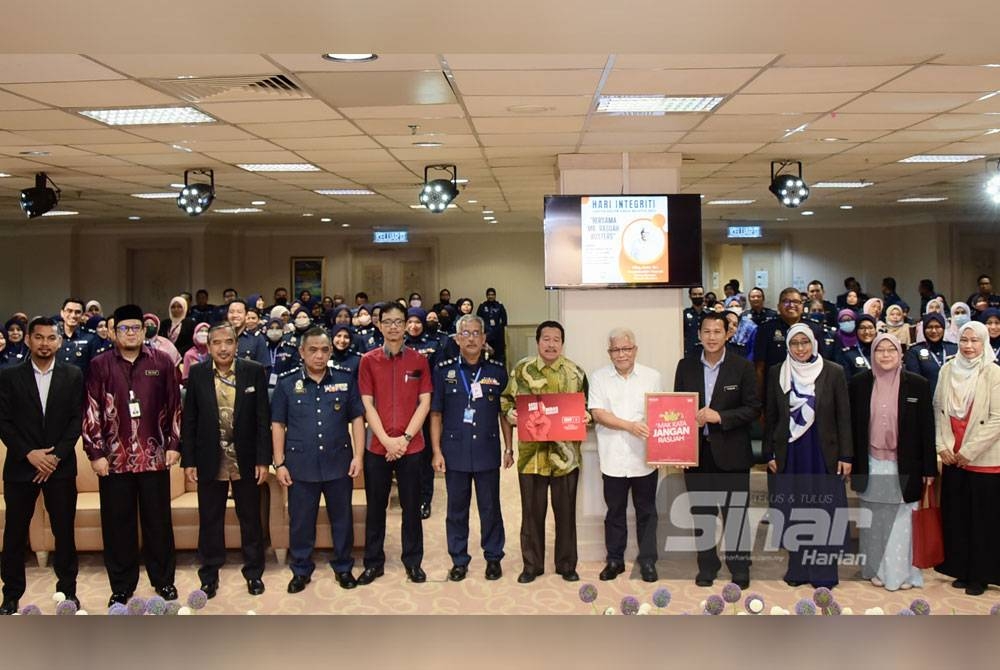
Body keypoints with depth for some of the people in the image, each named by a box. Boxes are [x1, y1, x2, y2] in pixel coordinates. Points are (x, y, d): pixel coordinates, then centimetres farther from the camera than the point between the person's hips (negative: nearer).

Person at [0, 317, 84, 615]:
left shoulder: (73, 375, 3)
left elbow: (77, 420, 0)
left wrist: (56, 456, -10)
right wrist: (29, 453, -12)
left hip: (61, 466, 0)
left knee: (64, 532, 5)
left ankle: (67, 590, 18)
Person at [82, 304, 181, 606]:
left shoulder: (161, 361, 3)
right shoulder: (100, 365, 1)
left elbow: (174, 405, 5)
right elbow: (91, 411, 0)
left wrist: (174, 444, 1)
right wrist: (95, 453, -5)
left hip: (154, 456, 0)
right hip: (114, 457, 0)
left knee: (158, 521, 9)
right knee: (118, 524, 8)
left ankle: (163, 580, 24)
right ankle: (121, 586, 21)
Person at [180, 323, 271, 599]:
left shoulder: (254, 372, -5)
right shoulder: (197, 373, -1)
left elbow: (263, 418, -4)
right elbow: (188, 420, 1)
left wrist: (263, 459, -7)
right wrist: (188, 460, -2)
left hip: (246, 460, -1)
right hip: (210, 460, 1)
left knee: (250, 519, 11)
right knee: (210, 521, 11)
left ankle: (254, 573, 26)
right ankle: (209, 576, 26)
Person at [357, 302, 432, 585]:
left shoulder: (419, 360, 1)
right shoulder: (368, 361, 0)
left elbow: (425, 402, -2)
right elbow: (367, 404, -3)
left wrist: (405, 438, -11)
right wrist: (386, 440, -12)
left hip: (411, 445, 0)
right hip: (377, 445, 0)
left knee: (411, 506, 8)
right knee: (375, 507, 9)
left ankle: (413, 562, 22)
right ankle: (373, 562, 22)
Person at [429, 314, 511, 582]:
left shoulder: (497, 372, 4)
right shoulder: (444, 371, 2)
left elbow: (505, 413, 8)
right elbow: (436, 414, 3)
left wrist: (509, 447, 3)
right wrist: (437, 451, -3)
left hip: (487, 452, 0)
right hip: (455, 453, 0)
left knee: (490, 508, 8)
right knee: (457, 509, 9)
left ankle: (493, 557, 23)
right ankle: (459, 560, 22)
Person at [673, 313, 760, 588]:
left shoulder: (743, 367, -2)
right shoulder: (685, 366, 6)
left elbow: (753, 409, -5)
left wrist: (720, 416, -17)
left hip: (731, 452, -2)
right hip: (696, 451, 3)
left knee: (735, 513, 3)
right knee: (701, 513, 10)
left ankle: (740, 568, 17)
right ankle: (707, 566, 23)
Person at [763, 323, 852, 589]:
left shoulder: (834, 372, -2)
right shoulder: (776, 373, 3)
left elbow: (843, 416, -1)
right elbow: (770, 417, 7)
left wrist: (846, 455, -4)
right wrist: (769, 454, 3)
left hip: (823, 452, -1)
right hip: (789, 452, 2)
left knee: (824, 511, 2)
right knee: (793, 512, 6)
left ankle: (824, 571, 13)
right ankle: (797, 568, 17)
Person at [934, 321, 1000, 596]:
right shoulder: (947, 370, 4)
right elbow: (939, 410, 7)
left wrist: (968, 451, -12)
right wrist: (943, 445, -2)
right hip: (953, 458, 4)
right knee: (955, 516, 10)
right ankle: (962, 570, 23)